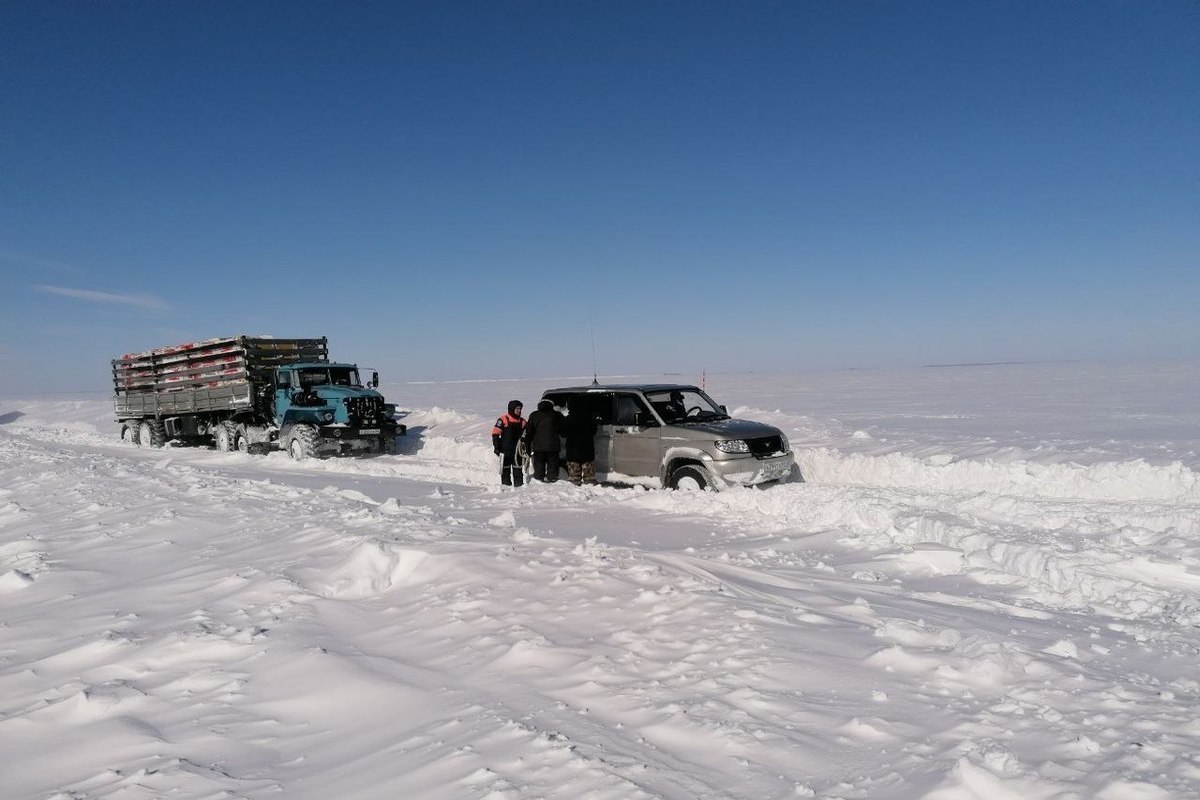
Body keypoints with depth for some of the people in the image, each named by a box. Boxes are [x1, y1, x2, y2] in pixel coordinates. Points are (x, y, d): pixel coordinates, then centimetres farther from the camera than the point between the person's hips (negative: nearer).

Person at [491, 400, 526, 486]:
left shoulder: (522, 422, 7)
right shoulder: (503, 420, -8)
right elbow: (495, 433, -7)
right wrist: (496, 447, -9)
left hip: (517, 450, 3)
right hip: (505, 450, -3)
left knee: (518, 468, 5)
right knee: (505, 468, 6)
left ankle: (519, 484, 10)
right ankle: (506, 484, 13)